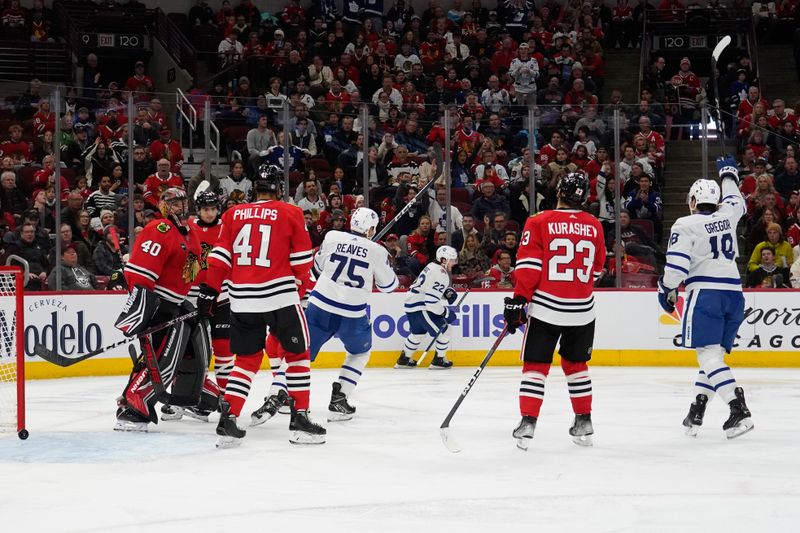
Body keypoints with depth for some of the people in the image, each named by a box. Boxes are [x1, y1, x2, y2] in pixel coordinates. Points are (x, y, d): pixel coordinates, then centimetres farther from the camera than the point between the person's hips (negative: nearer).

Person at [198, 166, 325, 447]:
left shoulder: (233, 214, 9)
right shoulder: (290, 213, 2)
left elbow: (220, 256, 5)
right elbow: (302, 260, 3)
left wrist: (209, 291, 10)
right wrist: (300, 288, 19)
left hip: (242, 299, 3)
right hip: (281, 296, -3)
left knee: (247, 359, 14)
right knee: (297, 354, 12)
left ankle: (227, 419, 2)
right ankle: (299, 419, 8)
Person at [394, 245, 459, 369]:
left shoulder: (433, 267, 8)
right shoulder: (440, 275, -23)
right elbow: (431, 301, -27)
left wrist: (448, 292, 7)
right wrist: (446, 312, -17)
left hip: (411, 304, 10)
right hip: (420, 307, -10)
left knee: (419, 332, 26)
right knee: (442, 329, 0)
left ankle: (404, 359, 35)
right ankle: (439, 360, 12)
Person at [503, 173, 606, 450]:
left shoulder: (539, 222, -8)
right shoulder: (594, 226, 5)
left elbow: (529, 266, -11)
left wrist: (518, 301, -7)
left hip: (545, 308, -3)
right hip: (582, 310, 3)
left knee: (536, 365, 4)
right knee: (576, 364, 19)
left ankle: (527, 422, -3)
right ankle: (584, 421, 21)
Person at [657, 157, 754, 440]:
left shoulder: (686, 225, -3)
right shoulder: (727, 215, 13)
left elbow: (677, 264, -11)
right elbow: (737, 202, 37)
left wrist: (667, 290, 2)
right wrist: (728, 173, 51)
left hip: (704, 292, -6)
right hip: (734, 292, 6)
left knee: (709, 354, -10)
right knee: (714, 353, 12)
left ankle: (739, 410, -25)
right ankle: (696, 413, 10)